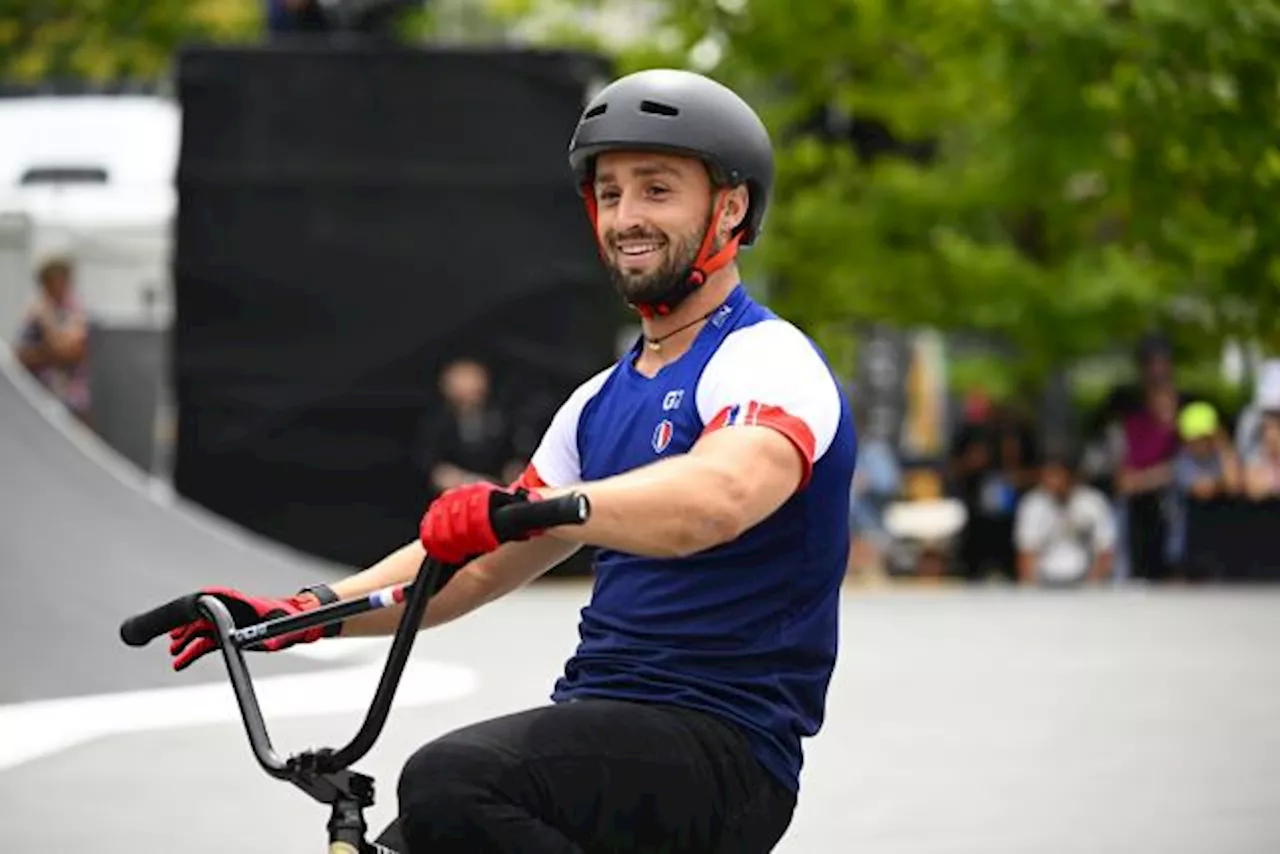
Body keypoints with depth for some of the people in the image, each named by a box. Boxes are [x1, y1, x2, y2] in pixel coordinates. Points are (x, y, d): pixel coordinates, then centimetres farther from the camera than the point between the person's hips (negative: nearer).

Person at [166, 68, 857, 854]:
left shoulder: (768, 364, -8)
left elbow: (717, 499, -31)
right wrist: (308, 611, 6)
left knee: (451, 783, -31)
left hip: (718, 751, -9)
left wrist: (523, 507, -44)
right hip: (599, 723, 9)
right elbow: (479, 562, 20)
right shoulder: (605, 400, 21)